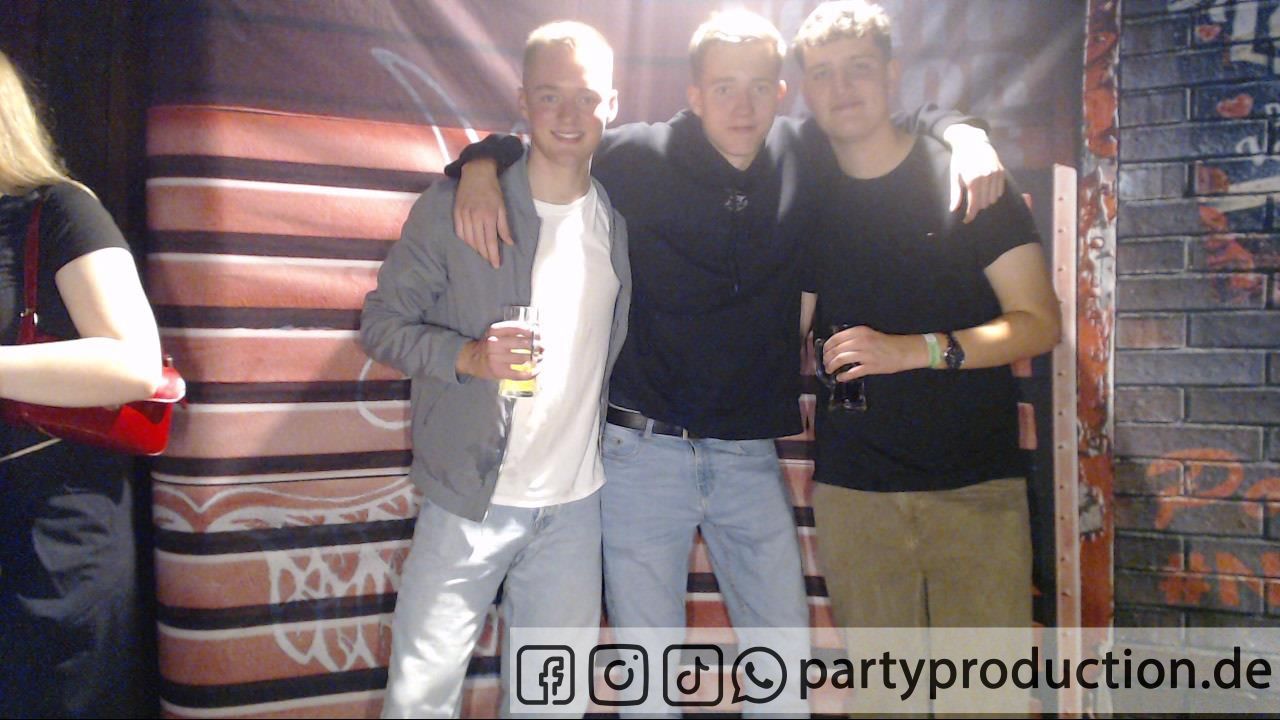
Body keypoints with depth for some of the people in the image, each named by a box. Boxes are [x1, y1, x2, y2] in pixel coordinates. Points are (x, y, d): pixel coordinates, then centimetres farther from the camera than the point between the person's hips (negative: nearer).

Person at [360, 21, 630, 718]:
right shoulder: (453, 206, -7)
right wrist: (467, 356, -23)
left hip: (575, 502, 4)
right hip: (470, 501, -3)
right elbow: (381, 322, -6)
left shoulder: (621, 216, 4)